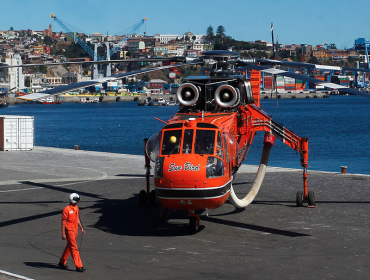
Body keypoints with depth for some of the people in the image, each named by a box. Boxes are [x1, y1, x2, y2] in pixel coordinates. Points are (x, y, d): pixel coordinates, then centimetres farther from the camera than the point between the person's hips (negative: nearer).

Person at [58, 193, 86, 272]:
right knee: (74, 248, -8)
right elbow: (63, 221, -14)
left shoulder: (76, 208, 10)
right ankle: (78, 266, -7)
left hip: (75, 230, 8)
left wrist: (81, 228, 18)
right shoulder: (67, 209, -15)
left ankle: (62, 262, 29)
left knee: (69, 247, 16)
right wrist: (63, 233, -15)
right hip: (69, 230, -8)